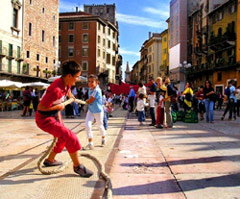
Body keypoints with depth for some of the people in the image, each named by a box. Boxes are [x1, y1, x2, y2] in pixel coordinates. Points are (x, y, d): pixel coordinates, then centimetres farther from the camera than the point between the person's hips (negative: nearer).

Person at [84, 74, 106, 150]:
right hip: (90, 110, 6)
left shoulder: (97, 90, -27)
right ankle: (90, 143, -3)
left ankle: (103, 138, 45)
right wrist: (88, 101, -3)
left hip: (98, 111, -6)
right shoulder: (90, 89, -1)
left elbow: (90, 101, -22)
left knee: (100, 126, 14)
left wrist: (86, 101, -3)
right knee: (87, 125, -9)